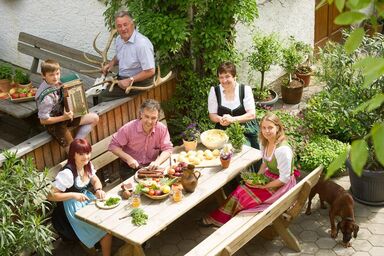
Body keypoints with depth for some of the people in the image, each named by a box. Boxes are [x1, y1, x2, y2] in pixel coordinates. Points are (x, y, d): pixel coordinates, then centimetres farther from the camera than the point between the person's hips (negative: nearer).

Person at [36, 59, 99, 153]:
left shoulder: (56, 83, -8)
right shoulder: (46, 97, -30)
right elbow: (43, 120, -24)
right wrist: (64, 117, -24)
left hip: (62, 115, 8)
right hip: (54, 124, -8)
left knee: (94, 118, 6)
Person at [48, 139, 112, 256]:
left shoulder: (87, 165, -6)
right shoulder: (67, 173, -27)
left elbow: (95, 181, 10)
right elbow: (51, 195, -25)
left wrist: (99, 190, -12)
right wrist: (73, 195, -30)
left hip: (86, 199, 7)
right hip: (73, 210, -7)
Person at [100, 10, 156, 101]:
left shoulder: (142, 43, -27)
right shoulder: (119, 39, 2)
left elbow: (150, 71, -26)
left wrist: (130, 80, -23)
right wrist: (112, 63, 4)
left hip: (139, 81, -9)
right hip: (122, 77, 9)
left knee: (103, 96, -16)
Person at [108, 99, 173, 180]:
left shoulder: (162, 129, -9)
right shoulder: (128, 128, -15)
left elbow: (167, 149, -4)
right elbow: (113, 146, -8)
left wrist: (158, 161, -24)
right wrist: (128, 158, -21)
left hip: (151, 166, 2)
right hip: (130, 167, -2)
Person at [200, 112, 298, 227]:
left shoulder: (282, 150, -30)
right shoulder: (265, 142, -3)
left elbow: (284, 179, -25)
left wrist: (263, 186, -18)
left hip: (281, 185, -8)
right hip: (269, 177, 8)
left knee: (245, 196, -11)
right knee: (241, 190, -8)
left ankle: (220, 219, 6)